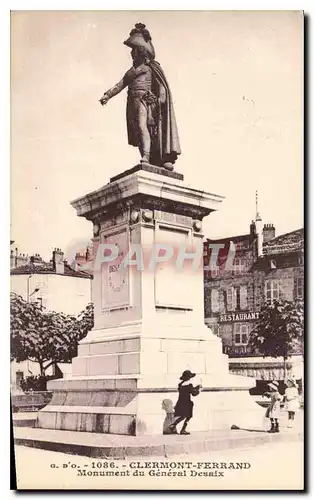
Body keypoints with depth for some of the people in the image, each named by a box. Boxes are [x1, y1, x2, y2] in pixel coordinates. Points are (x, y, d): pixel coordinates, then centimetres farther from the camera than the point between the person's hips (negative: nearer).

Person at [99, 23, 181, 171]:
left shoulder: (150, 66, 8)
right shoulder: (133, 69, 26)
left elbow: (161, 83, -2)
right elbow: (121, 83, 22)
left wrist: (161, 97, -18)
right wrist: (108, 95, 10)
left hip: (145, 99, -6)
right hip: (133, 102, 6)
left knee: (142, 126, -26)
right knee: (138, 132, -3)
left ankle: (146, 158, -38)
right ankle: (153, 162, -6)